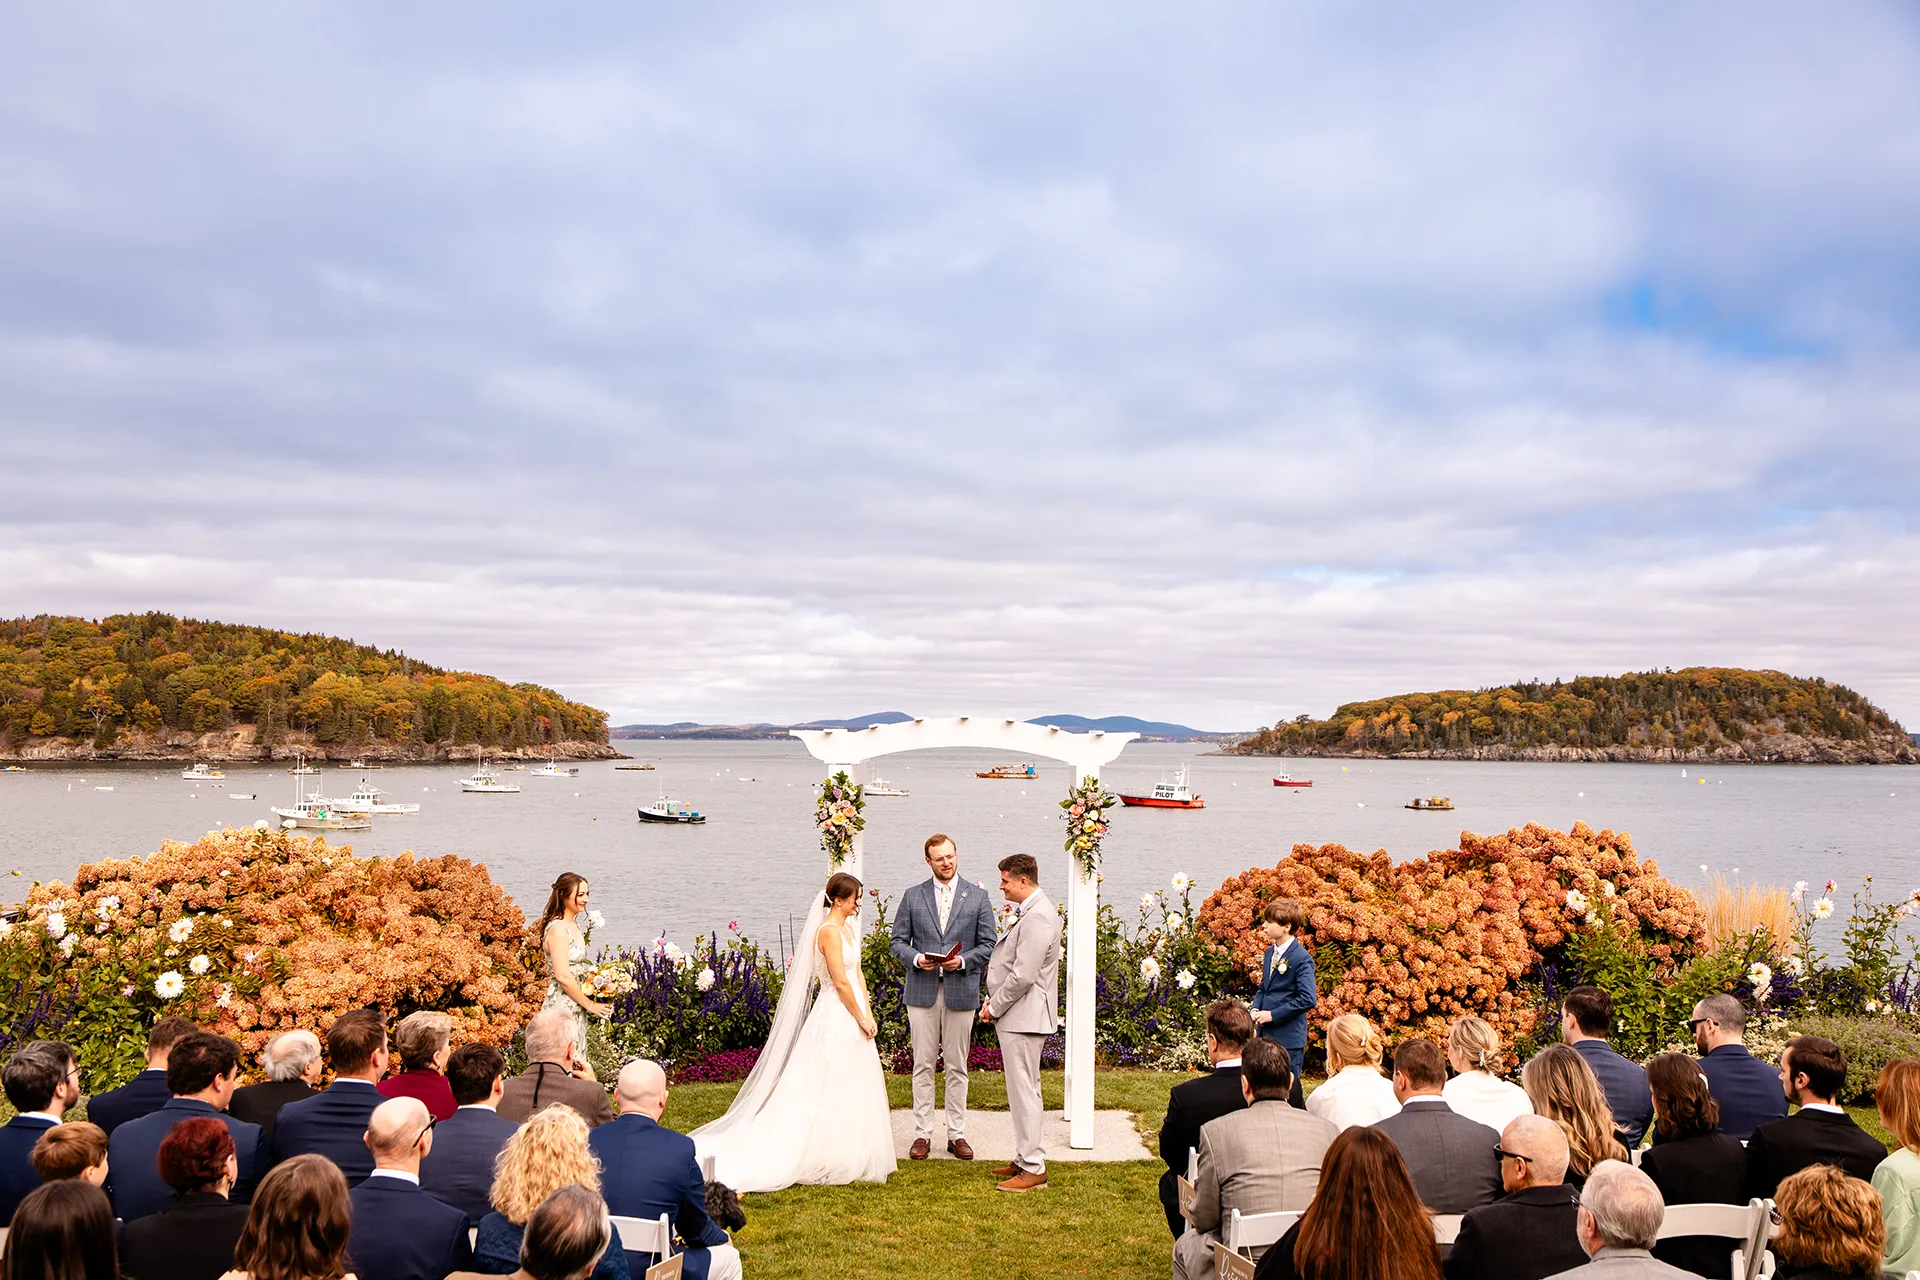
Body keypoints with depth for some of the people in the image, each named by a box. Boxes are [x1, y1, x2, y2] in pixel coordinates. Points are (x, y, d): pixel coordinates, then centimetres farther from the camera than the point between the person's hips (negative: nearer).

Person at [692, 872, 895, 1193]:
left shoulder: (848, 927, 12)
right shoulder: (829, 930, -17)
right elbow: (840, 982, -19)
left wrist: (869, 1015, 6)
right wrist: (861, 1019, -13)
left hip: (851, 1017, 9)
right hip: (835, 1019, -9)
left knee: (855, 1090, 13)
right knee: (831, 1091, -2)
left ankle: (847, 1155, 22)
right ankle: (828, 1158, 6)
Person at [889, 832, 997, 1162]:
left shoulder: (978, 897, 5)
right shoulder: (913, 896, 6)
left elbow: (988, 945, 4)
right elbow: (898, 940, 6)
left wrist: (962, 961, -13)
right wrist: (916, 958, -13)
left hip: (961, 992, 0)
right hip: (922, 991, 0)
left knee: (957, 1066, 5)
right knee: (923, 1065, 3)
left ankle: (957, 1134, 13)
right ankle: (922, 1134, 10)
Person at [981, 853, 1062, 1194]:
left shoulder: (1037, 917, -20)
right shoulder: (1028, 912, 14)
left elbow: (1023, 976, -24)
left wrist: (995, 1007, -12)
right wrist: (994, 1000, 8)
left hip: (1023, 1017, -11)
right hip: (1016, 1016, 11)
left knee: (1024, 1091, -6)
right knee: (1022, 1089, 16)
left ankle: (1033, 1169, 0)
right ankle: (1025, 1159, 25)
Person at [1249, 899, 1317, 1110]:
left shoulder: (1302, 958, -15)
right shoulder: (1269, 953, 11)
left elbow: (1308, 1000, -21)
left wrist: (1273, 1015, -18)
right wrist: (1256, 1010, 2)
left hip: (1288, 1038, -8)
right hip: (1265, 1034, 8)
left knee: (1289, 1090, 0)